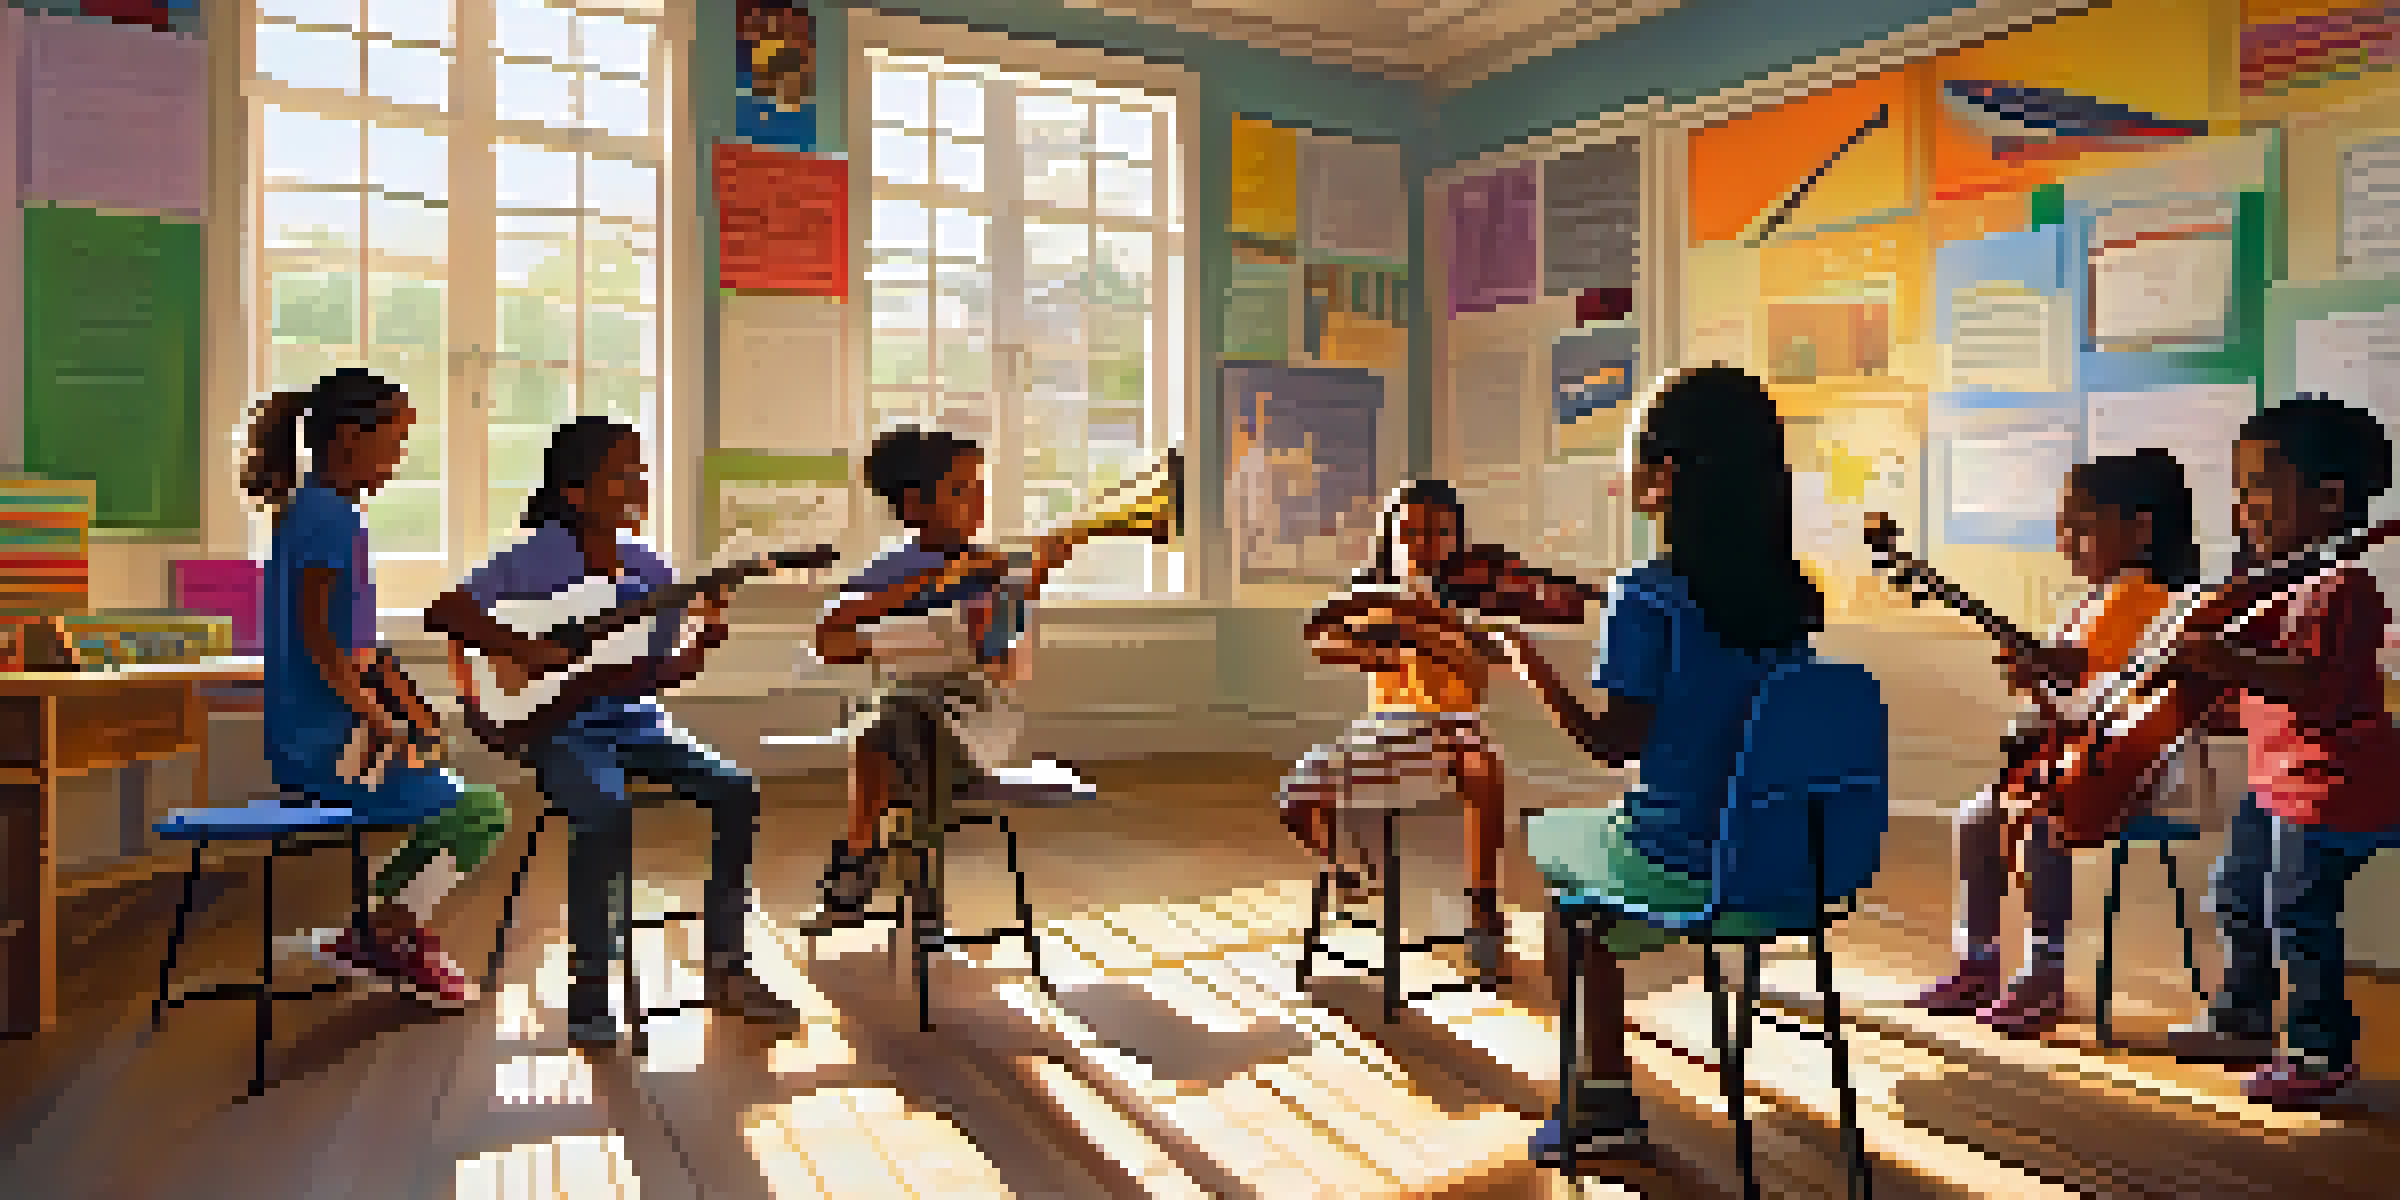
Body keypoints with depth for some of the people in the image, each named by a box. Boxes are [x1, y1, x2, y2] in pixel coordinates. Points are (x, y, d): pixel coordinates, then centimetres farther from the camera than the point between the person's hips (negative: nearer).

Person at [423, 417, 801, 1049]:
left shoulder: (647, 566, 8)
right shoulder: (538, 557, -6)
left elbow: (657, 675, 9)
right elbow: (444, 614, -13)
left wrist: (704, 644, -10)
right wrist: (525, 650, -23)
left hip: (632, 718, 5)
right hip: (558, 724, -5)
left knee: (735, 793, -14)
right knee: (608, 814, -33)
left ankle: (725, 966, -2)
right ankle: (589, 990, -16)